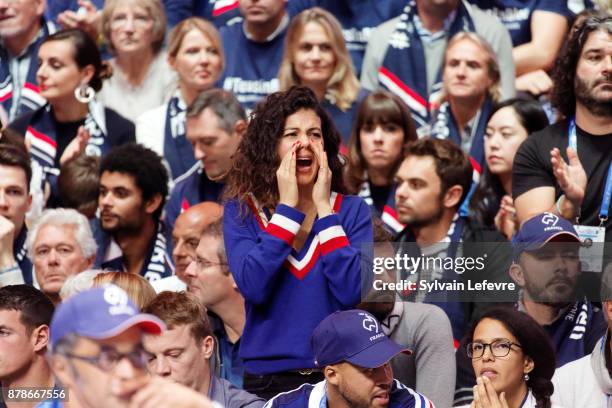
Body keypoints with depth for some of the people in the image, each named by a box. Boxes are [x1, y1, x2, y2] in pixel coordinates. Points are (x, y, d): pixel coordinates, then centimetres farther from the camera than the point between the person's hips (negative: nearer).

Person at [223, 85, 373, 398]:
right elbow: (253, 287, -16)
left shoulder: (352, 210, 0)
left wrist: (323, 208, -12)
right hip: (269, 376, 0)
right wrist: (287, 206, -12)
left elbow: (353, 293, -14)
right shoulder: (241, 209, 0)